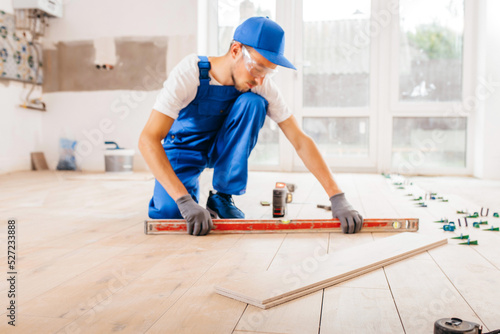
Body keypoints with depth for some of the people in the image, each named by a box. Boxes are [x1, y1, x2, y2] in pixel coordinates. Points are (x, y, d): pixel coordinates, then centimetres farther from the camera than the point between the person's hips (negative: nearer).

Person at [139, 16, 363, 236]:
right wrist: (185, 202, -48)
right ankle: (190, 192, 10)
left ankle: (222, 198, -16)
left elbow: (299, 140, -21)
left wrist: (337, 198, -31)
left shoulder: (262, 85, -21)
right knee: (167, 213, -29)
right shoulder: (190, 73, -31)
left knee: (252, 102, -27)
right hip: (183, 149, -2)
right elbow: (148, 139, -37)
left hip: (222, 149, 2)